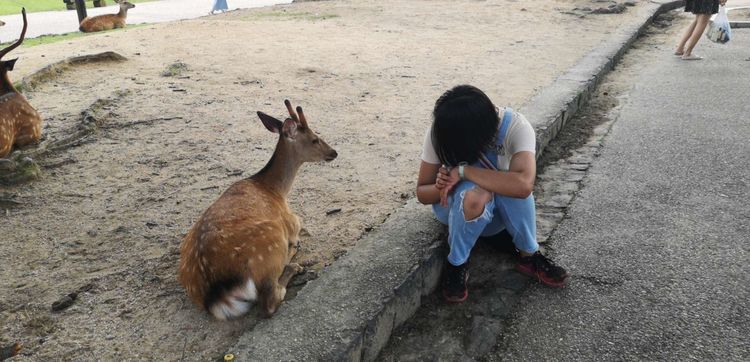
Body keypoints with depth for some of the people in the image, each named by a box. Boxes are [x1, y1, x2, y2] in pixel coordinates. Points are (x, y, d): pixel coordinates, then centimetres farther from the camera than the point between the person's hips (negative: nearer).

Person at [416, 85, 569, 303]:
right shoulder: (439, 132, -23)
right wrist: (441, 187, -37)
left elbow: (524, 184, -45)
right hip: (455, 208, 0)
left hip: (499, 212, 1)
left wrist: (463, 171, -42)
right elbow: (422, 193, -15)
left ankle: (529, 255, -11)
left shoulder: (515, 127, -28)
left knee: (512, 184, -35)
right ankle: (457, 264, -13)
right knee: (476, 193, -37)